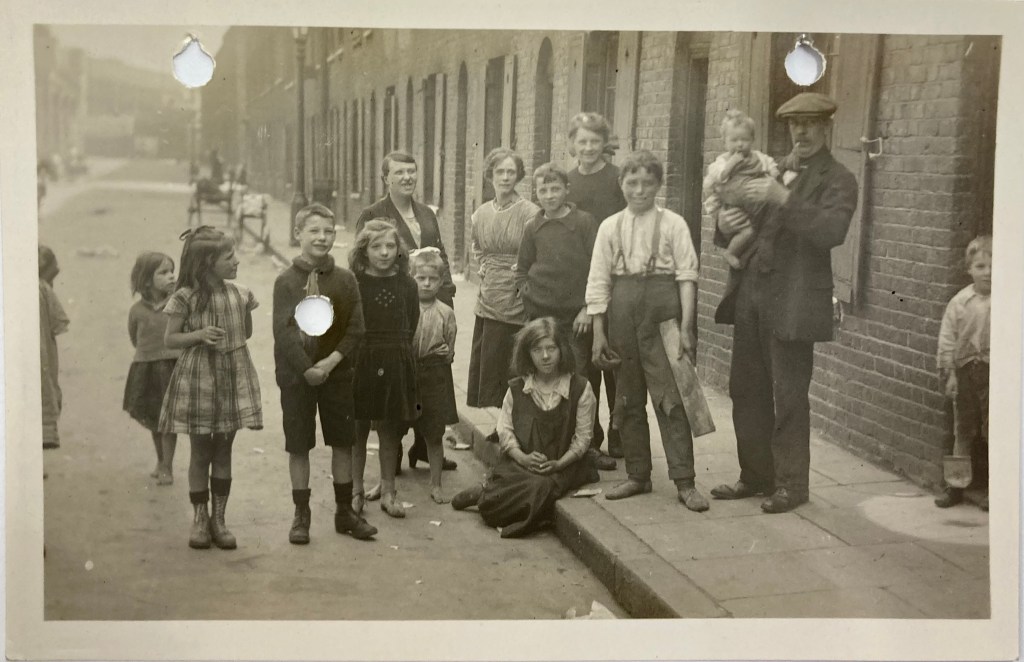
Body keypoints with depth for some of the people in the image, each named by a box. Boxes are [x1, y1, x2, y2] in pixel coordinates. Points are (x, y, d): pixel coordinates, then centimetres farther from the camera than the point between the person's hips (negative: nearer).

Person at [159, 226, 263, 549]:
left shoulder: (240, 294, 2)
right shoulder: (187, 297, -9)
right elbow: (170, 338, -3)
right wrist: (198, 335, -17)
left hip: (233, 377, 3)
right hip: (198, 378, -3)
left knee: (224, 451, 9)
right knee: (200, 452, 5)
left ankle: (219, 518, 18)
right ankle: (199, 518, 17)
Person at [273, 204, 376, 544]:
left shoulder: (345, 279, 1)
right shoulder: (287, 281, -5)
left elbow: (356, 328, -2)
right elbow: (284, 331, -11)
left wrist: (331, 361, -14)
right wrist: (307, 369, -17)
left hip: (337, 372, 2)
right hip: (296, 375, -2)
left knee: (343, 442, 8)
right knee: (298, 446, 4)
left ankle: (344, 511, 21)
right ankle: (301, 515, 16)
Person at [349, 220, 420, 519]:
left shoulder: (406, 284, 2)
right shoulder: (352, 282, -5)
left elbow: (411, 326, 8)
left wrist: (399, 353, 3)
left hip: (395, 362, 2)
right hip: (358, 361, -2)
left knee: (390, 428, 9)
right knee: (357, 429, 6)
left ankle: (388, 491, 20)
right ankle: (355, 490, 19)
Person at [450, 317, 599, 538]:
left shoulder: (580, 387, -1)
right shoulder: (517, 388, 8)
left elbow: (583, 437, -1)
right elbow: (505, 430, 7)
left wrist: (558, 464, -15)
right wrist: (522, 457, -11)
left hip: (562, 464, -1)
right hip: (521, 462, 1)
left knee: (542, 486, -32)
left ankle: (485, 492, -11)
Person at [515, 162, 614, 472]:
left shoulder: (584, 222, -3)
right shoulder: (533, 228, 7)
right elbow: (521, 269, 19)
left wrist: (588, 308, -9)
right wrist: (527, 293, 4)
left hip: (576, 317, -2)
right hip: (541, 315, 3)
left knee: (581, 379, 0)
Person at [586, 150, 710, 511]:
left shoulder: (672, 223, 0)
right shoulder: (610, 227, 8)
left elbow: (687, 275, -3)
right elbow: (598, 281, 6)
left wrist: (686, 327, -10)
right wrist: (598, 331, 1)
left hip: (662, 311, -3)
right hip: (622, 312, 4)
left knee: (671, 398, -5)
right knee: (627, 399, 10)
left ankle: (684, 481, 0)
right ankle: (637, 475, 22)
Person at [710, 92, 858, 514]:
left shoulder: (836, 180, -3)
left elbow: (833, 231, -21)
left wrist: (783, 198, -27)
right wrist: (726, 223, 0)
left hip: (793, 303, -7)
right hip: (751, 294, 7)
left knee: (789, 397, -1)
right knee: (747, 391, 12)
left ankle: (790, 485, 12)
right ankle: (756, 476, 25)